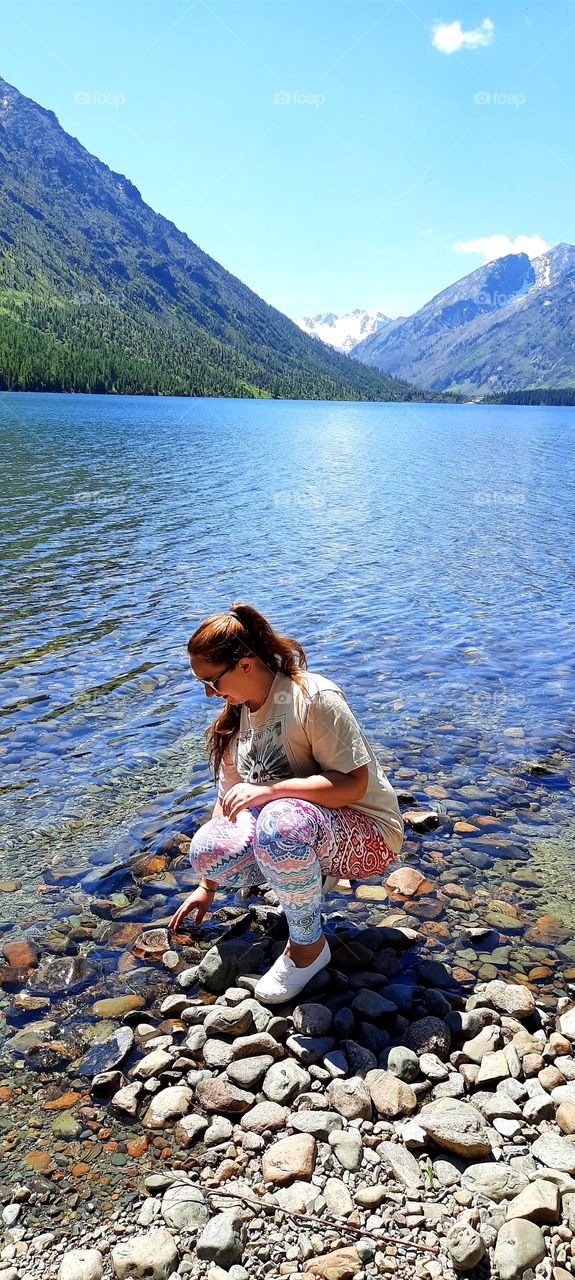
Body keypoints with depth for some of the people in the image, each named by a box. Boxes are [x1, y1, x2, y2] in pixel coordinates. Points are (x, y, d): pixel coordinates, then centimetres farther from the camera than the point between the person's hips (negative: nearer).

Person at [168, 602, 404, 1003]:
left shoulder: (314, 696, -20)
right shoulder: (236, 717, 4)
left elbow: (354, 784, -25)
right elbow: (229, 800, 9)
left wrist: (271, 789, -33)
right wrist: (208, 886, 12)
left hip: (366, 834, -7)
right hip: (298, 833, 7)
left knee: (281, 822, -39)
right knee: (206, 849, -19)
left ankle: (308, 946, -14)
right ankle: (308, 876, 6)